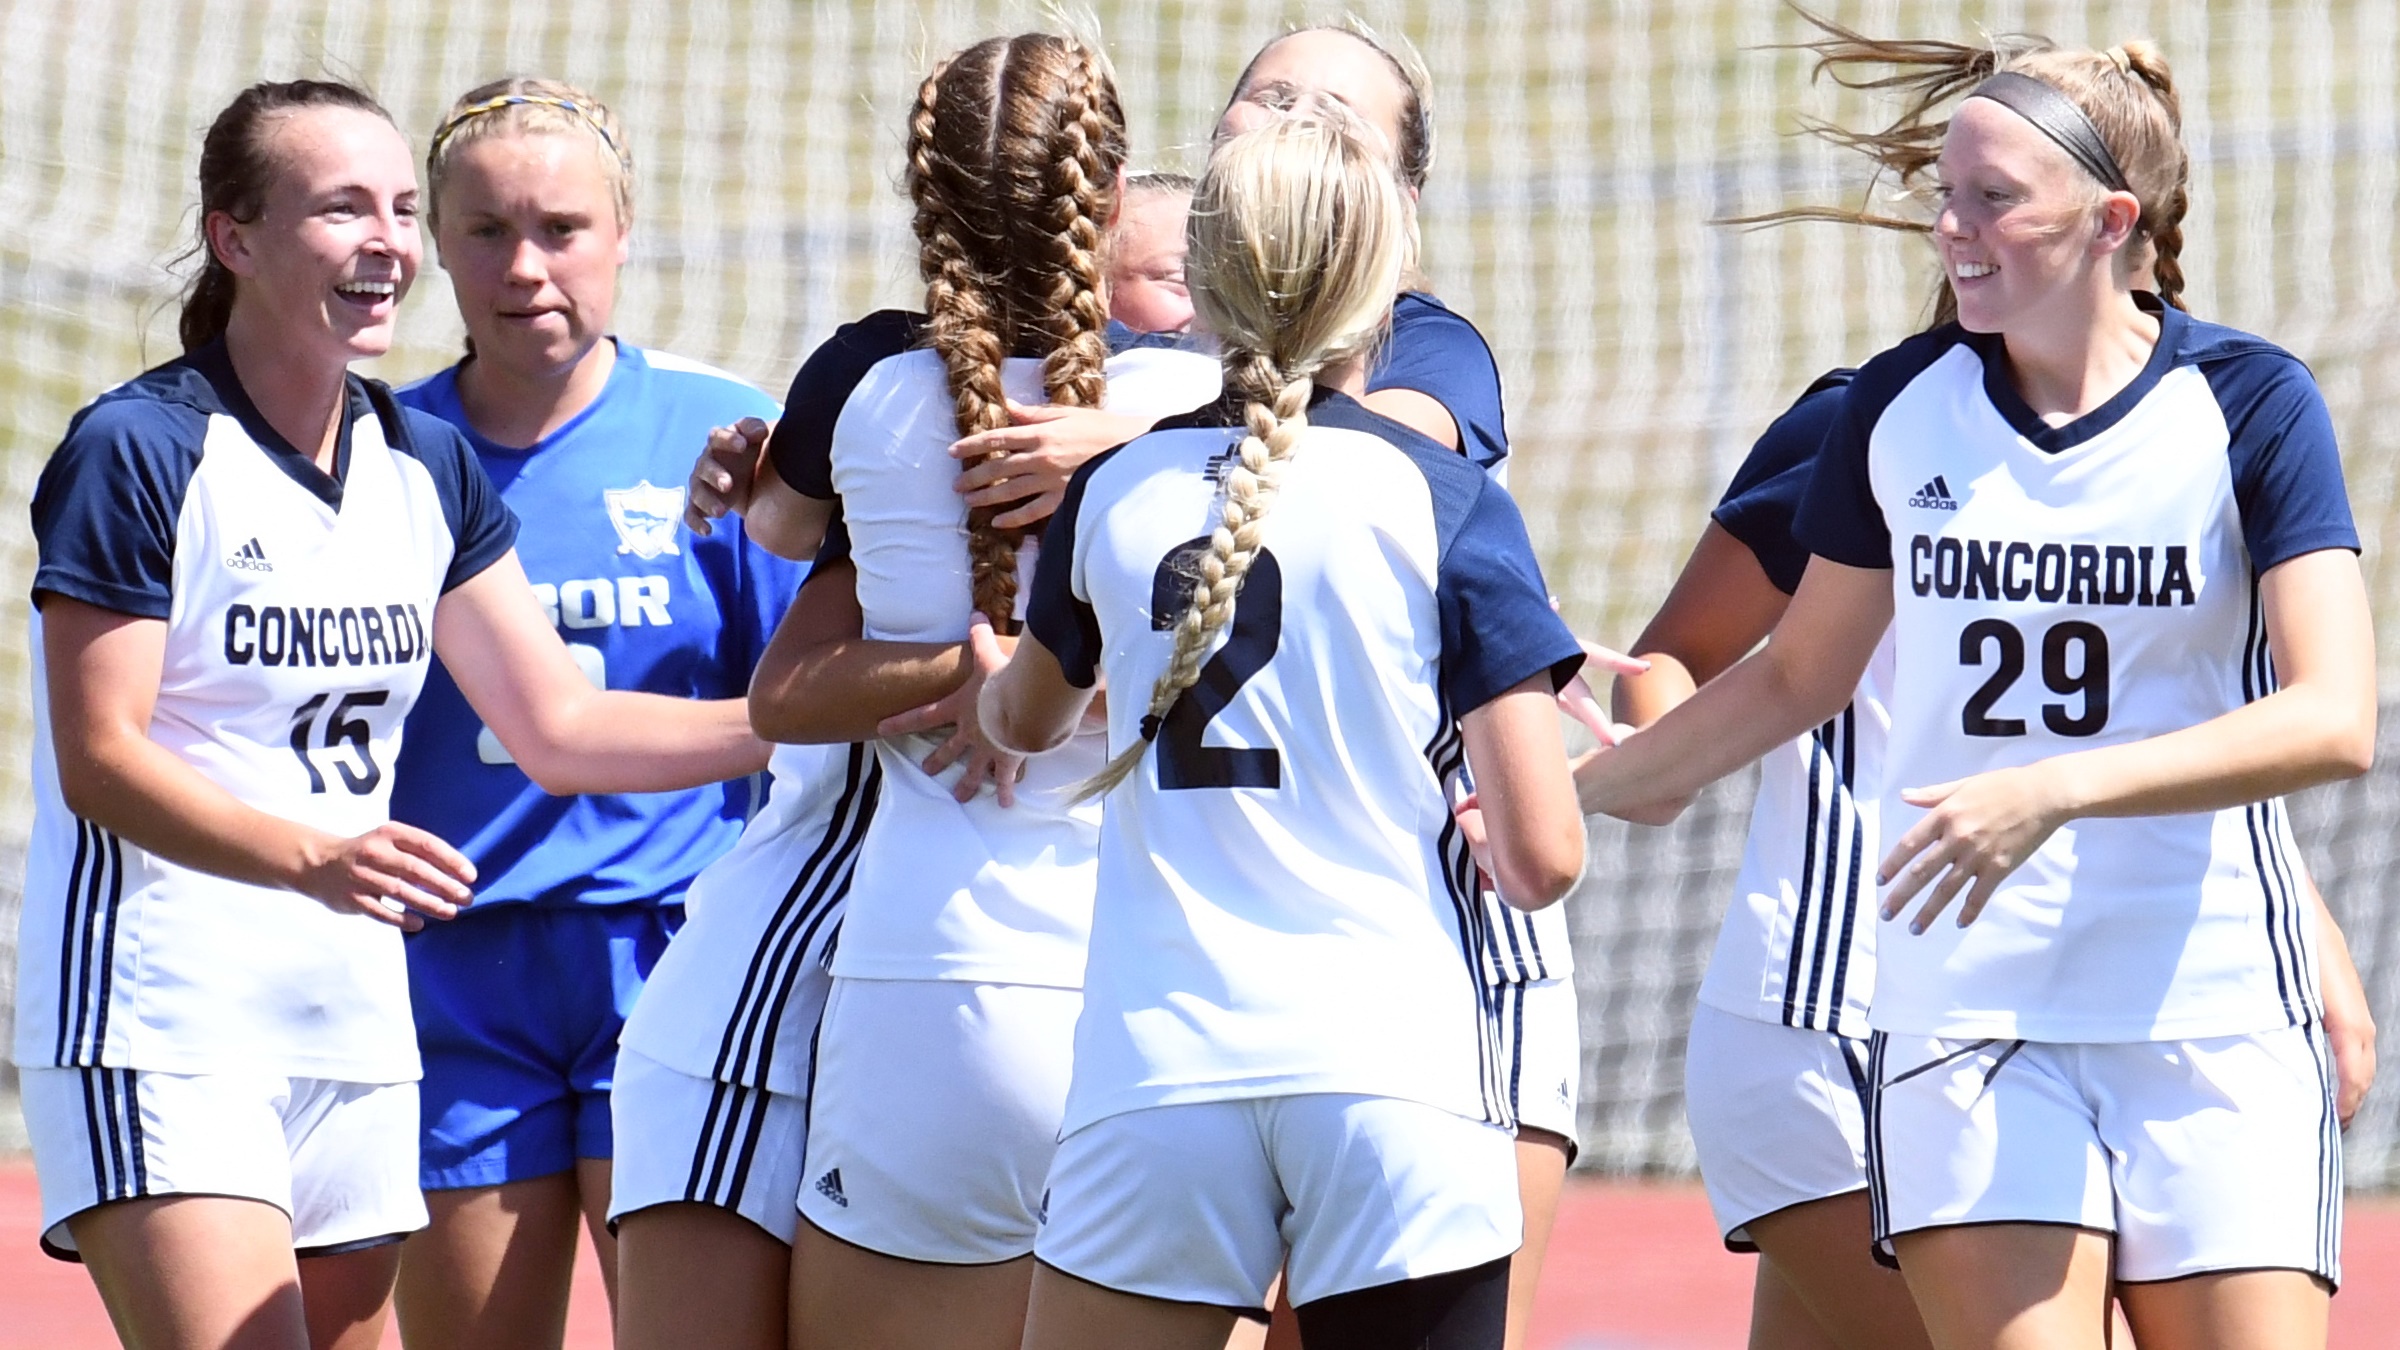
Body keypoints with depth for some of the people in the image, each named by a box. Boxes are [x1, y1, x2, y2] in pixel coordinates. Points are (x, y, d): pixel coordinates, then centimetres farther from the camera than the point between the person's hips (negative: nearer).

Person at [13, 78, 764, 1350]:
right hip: (160, 1031, -7)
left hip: (354, 1028, 7)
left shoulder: (426, 466, 11)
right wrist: (314, 859, -30)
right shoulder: (135, 452, -10)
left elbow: (556, 725, 11)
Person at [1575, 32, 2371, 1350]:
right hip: (1968, 1025, 2)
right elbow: (1799, 674, 21)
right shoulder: (1900, 407, 5)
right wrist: (1577, 784, 18)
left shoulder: (2247, 404, -4)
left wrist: (2062, 788, -25)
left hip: (2214, 1023, -2)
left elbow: (2334, 720, -15)